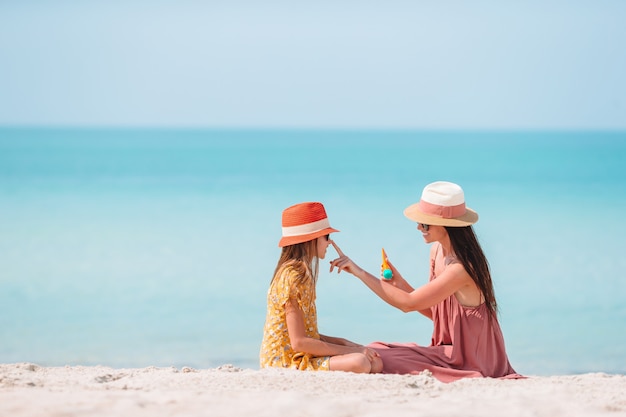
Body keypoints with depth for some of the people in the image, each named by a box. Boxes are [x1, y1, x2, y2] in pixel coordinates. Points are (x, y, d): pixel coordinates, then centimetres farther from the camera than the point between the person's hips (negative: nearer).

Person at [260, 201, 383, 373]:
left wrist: (344, 343, 6)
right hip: (286, 363, -10)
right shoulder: (293, 276, -16)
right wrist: (350, 350, -14)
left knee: (375, 363, 3)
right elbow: (299, 342, -20)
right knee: (359, 363, -28)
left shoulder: (301, 273, 15)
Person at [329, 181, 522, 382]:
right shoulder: (437, 251, 4)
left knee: (380, 358, -17)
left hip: (469, 362, -9)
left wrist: (358, 271, -24)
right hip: (450, 350, 9)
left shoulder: (462, 268, -24)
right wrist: (399, 283, -3)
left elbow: (408, 303, -26)